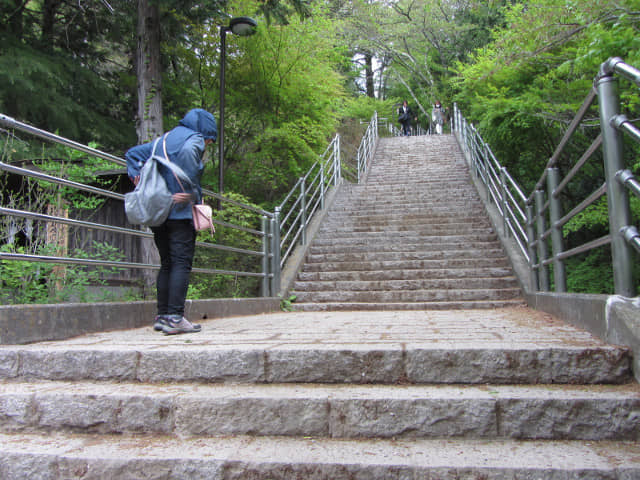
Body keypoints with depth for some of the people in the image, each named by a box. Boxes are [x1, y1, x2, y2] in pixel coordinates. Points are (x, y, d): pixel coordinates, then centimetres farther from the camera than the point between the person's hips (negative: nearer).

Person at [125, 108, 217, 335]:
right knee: (182, 263, -9)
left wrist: (135, 174, 13)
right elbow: (187, 152, -24)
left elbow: (133, 153, 26)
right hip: (180, 213, -8)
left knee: (167, 264, 12)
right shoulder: (195, 139, -1)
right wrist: (191, 192, -20)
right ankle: (175, 317, -15)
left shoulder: (164, 139, 24)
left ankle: (162, 315, 13)